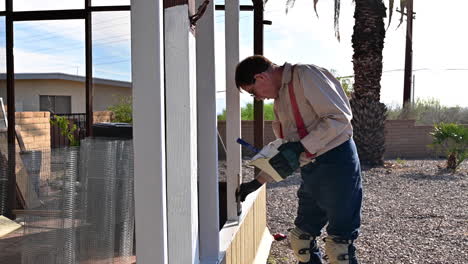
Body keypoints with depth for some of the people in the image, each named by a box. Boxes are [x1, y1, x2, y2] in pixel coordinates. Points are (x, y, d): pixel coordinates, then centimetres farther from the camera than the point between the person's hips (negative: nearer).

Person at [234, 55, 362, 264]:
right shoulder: (280, 98, 16)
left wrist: (301, 149, -23)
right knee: (300, 239, 13)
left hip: (337, 162, -9)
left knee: (338, 244, -3)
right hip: (311, 169, 9)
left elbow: (340, 117, -19)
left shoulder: (305, 75, -11)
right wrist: (257, 182, 19)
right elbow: (286, 151, 21)